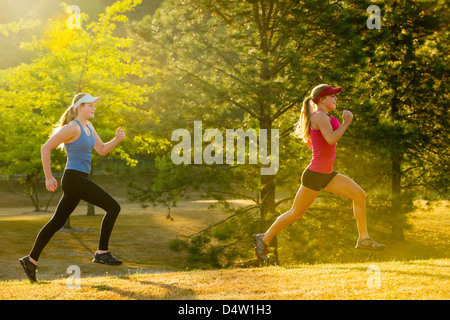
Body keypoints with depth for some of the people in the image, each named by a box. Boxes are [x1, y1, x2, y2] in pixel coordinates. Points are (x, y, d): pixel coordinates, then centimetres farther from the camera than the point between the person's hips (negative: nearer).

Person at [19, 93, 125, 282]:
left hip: (79, 180, 10)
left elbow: (102, 150, 19)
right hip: (74, 179, -10)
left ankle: (31, 260, 20)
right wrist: (48, 177, -12)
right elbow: (45, 148, -12)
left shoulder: (88, 126, 16)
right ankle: (102, 252, -8)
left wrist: (117, 139, 0)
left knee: (57, 222, 14)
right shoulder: (72, 128, -12)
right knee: (113, 207, -12)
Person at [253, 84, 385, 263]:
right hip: (315, 174, -9)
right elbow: (331, 139, -28)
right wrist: (346, 123, -17)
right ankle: (264, 239, 17)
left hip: (326, 174, 9)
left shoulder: (320, 117, 15)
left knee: (359, 195, 1)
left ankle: (364, 239, 5)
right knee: (296, 213, 2)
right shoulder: (320, 116, -13)